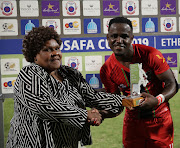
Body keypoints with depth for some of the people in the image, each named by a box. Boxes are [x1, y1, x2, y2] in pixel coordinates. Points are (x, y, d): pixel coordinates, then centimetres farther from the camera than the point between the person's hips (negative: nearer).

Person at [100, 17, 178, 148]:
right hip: (132, 122, 2)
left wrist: (158, 100, -34)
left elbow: (172, 84, -14)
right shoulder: (107, 70, -11)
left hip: (160, 121, -1)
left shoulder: (151, 55, -19)